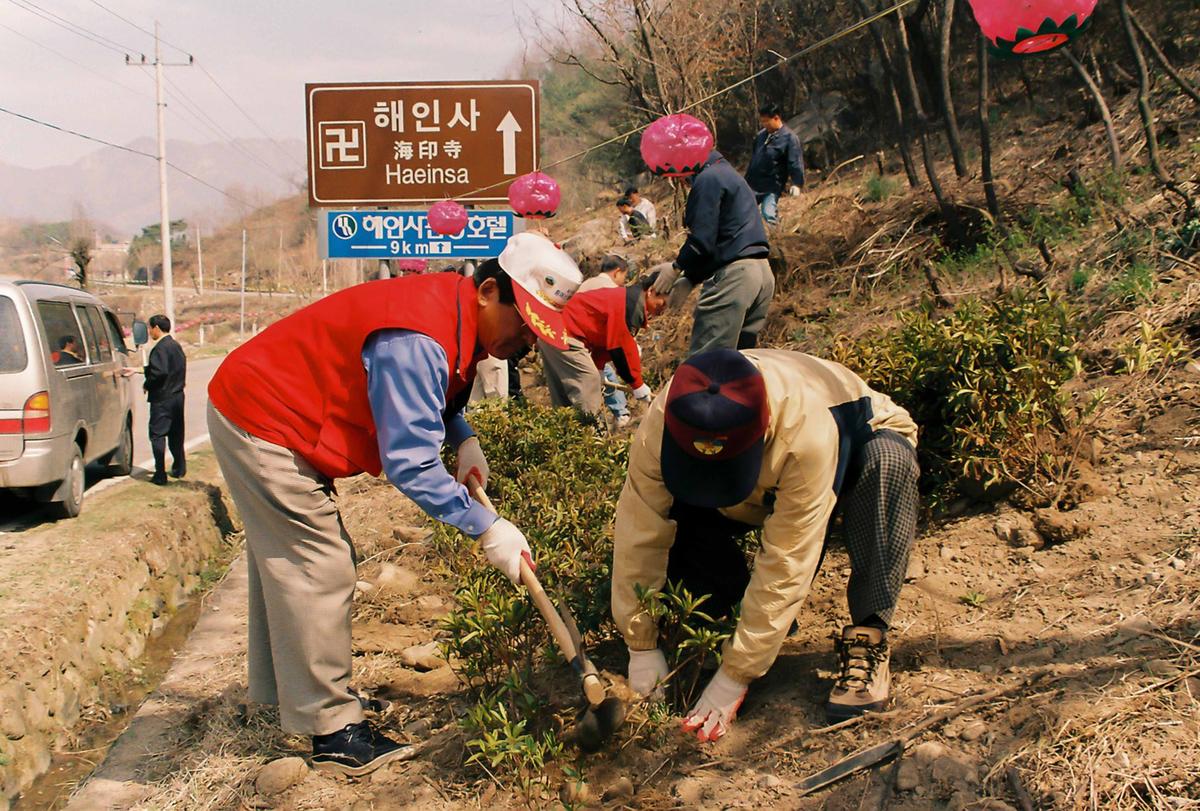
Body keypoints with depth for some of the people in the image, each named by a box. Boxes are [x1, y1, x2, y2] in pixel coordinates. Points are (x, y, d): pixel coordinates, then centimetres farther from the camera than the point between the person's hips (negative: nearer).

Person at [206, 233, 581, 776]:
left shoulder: (455, 314, 1)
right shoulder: (417, 339, -31)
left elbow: (435, 401, 17)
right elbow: (409, 464, -32)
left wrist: (463, 440, -3)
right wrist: (485, 528, -28)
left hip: (265, 415, 11)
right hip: (263, 429, -11)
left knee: (285, 561, 20)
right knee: (318, 573, -8)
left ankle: (283, 692, 36)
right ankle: (332, 730, 1)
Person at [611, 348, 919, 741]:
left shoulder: (807, 430, -44)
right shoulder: (660, 425, -33)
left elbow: (786, 561, -39)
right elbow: (639, 533, -26)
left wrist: (734, 676, -34)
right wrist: (642, 645, -21)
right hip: (763, 490, 3)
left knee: (886, 460, -38)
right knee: (671, 519, -23)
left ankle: (867, 639, -27)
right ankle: (727, 622, 0)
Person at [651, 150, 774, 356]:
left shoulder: (708, 179, -6)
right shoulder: (729, 174, 25)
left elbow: (702, 239, -14)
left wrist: (677, 268, 3)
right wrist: (689, 279, 16)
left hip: (733, 274, -10)